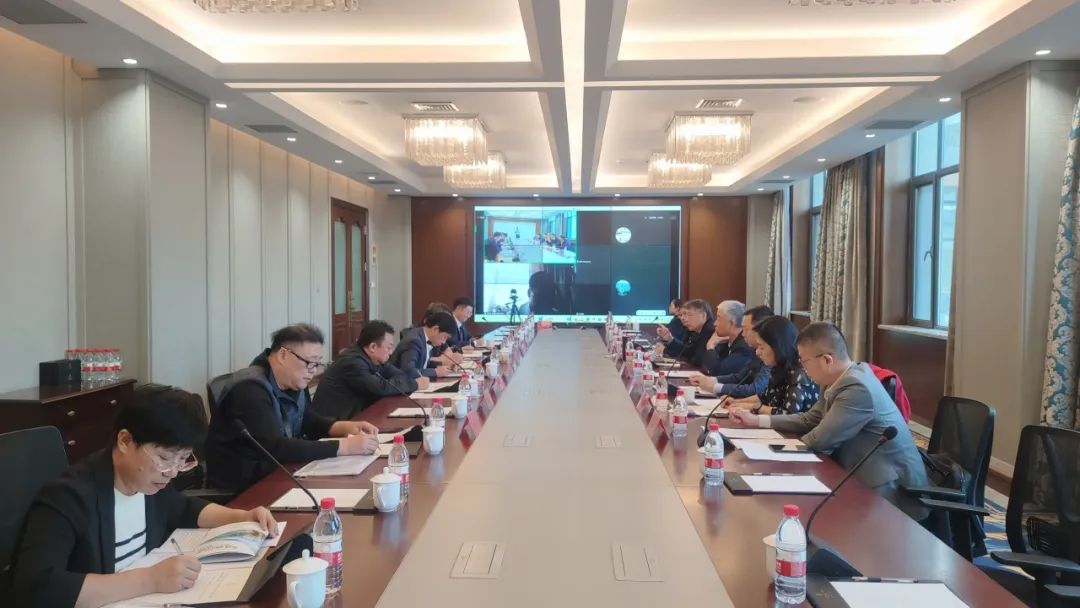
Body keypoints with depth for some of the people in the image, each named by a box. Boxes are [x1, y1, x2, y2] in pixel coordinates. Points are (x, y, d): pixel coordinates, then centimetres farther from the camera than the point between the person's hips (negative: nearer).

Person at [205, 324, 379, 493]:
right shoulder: (250, 389, -24)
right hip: (241, 487, -8)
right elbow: (276, 448, -32)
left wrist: (346, 427, -3)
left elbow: (310, 422, 18)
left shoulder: (295, 382, 5)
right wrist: (345, 446, -31)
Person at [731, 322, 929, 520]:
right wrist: (756, 420, 11)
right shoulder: (843, 379, 4)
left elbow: (819, 441, -21)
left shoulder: (857, 388, -26)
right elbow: (809, 420, 14)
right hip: (869, 480, 8)